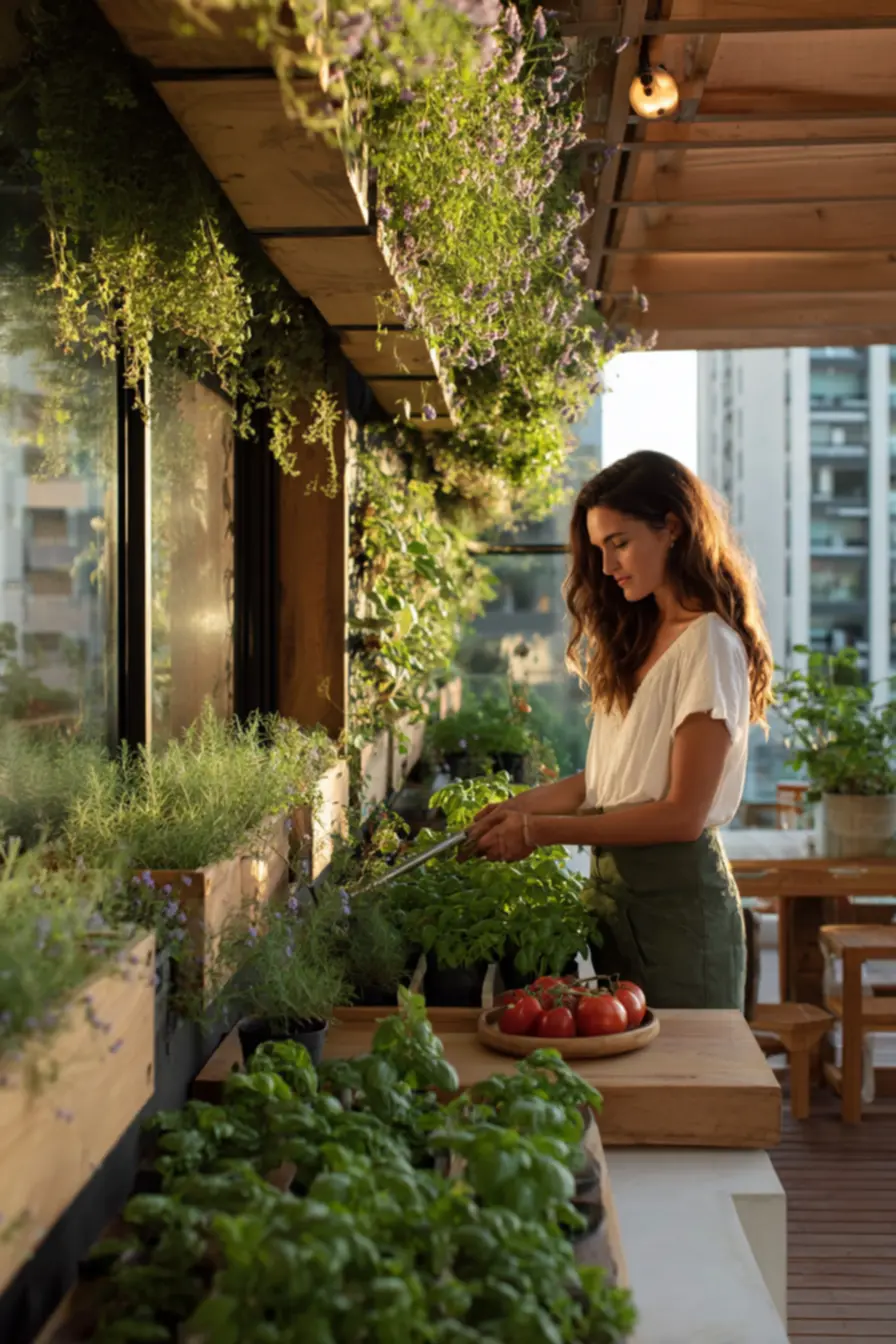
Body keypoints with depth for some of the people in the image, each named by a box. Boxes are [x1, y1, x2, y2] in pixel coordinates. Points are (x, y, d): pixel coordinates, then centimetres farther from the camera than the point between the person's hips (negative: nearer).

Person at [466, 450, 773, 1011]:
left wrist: (543, 830, -15)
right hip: (615, 889, 8)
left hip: (676, 893, -8)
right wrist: (520, 808, -2)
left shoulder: (710, 646, -13)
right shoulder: (638, 640, 13)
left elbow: (682, 814, -17)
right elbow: (608, 778, 11)